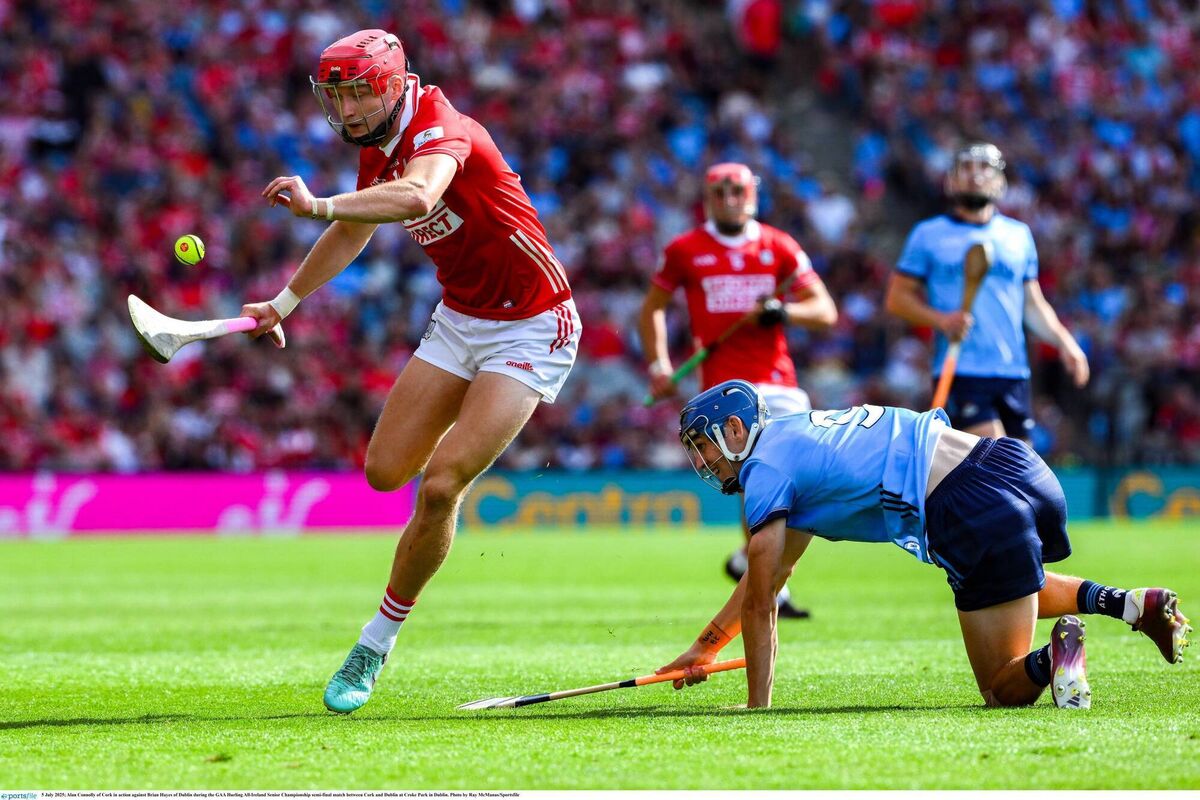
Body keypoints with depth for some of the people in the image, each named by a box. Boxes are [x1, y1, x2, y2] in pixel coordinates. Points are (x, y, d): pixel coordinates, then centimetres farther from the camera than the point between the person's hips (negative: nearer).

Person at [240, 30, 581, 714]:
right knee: (386, 471, 1)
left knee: (440, 488, -16)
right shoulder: (378, 153, 2)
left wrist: (318, 205, -64)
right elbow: (353, 232, 23)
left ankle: (378, 640, -4)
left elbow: (418, 197, -50)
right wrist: (286, 302, 32)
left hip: (531, 329, -8)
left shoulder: (441, 130, -25)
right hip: (459, 319, 8)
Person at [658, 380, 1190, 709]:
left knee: (1005, 691, 5)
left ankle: (1050, 659, -28)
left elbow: (759, 605, 7)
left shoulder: (766, 472, 3)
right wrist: (706, 645, 43)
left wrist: (758, 706, 17)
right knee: (1014, 587, 41)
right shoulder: (798, 439, 29)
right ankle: (1128, 603, 15)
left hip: (978, 520, -8)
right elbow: (768, 576, 40)